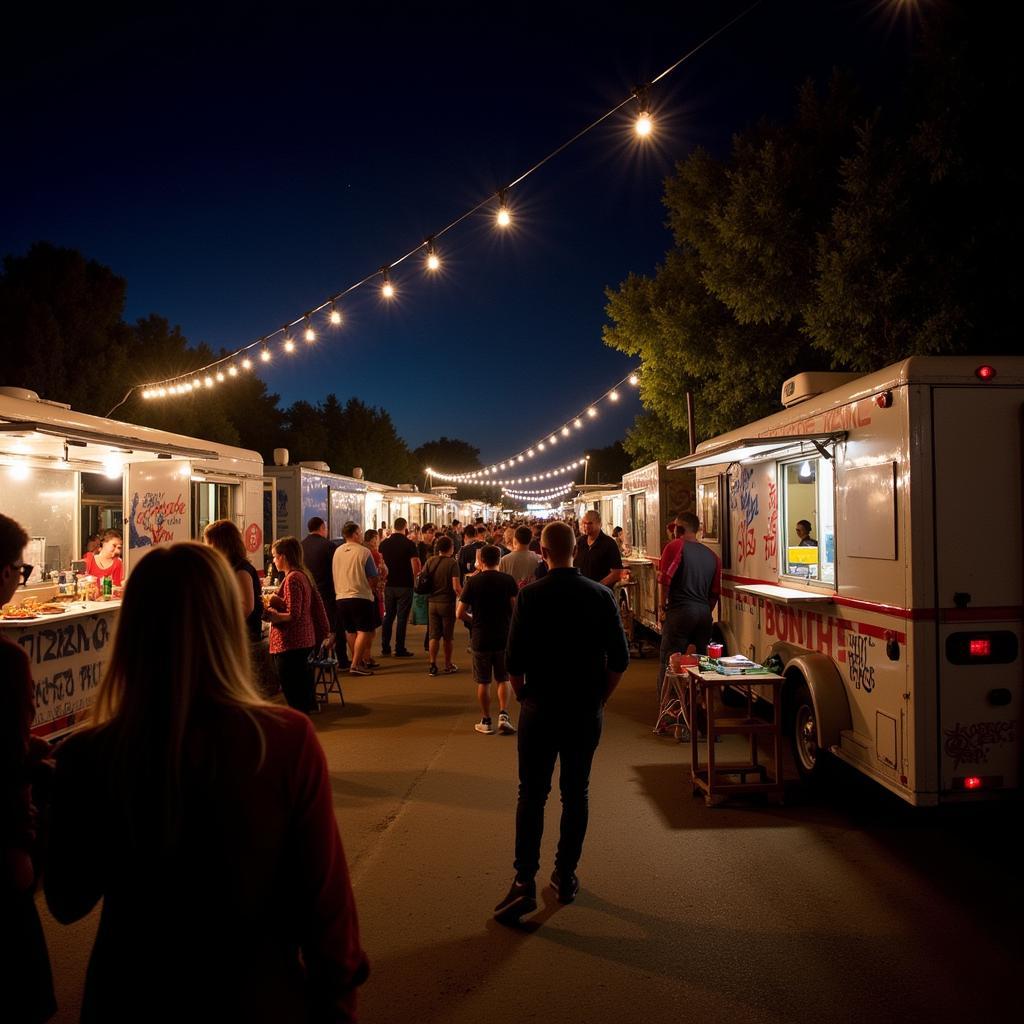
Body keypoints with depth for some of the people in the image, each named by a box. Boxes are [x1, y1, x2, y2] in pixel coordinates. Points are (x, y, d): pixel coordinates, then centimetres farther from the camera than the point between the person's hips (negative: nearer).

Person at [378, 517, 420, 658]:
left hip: (389, 584, 4)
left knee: (388, 616, 14)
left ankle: (385, 647, 16)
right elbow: (416, 566, -11)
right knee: (402, 617, 0)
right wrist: (414, 576, 7)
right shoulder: (410, 544, -11)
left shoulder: (384, 544, 2)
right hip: (405, 584, -4)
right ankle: (400, 649, 1)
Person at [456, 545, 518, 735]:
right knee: (503, 679, 15)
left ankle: (486, 721, 17)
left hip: (481, 638, -1)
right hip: (504, 637, 1)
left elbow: (460, 613, -7)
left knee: (483, 682, 11)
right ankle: (503, 715, -1)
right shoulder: (509, 580, -5)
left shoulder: (473, 582, -6)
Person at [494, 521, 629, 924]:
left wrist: (523, 696, 5)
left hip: (540, 708, -2)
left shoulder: (530, 596, -11)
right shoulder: (601, 595, -4)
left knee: (532, 795, 6)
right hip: (586, 711, 2)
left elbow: (515, 660, -12)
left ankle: (525, 881, 1)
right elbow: (620, 659, -2)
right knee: (576, 794, 14)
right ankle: (566, 876, 22)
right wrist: (599, 697, 10)